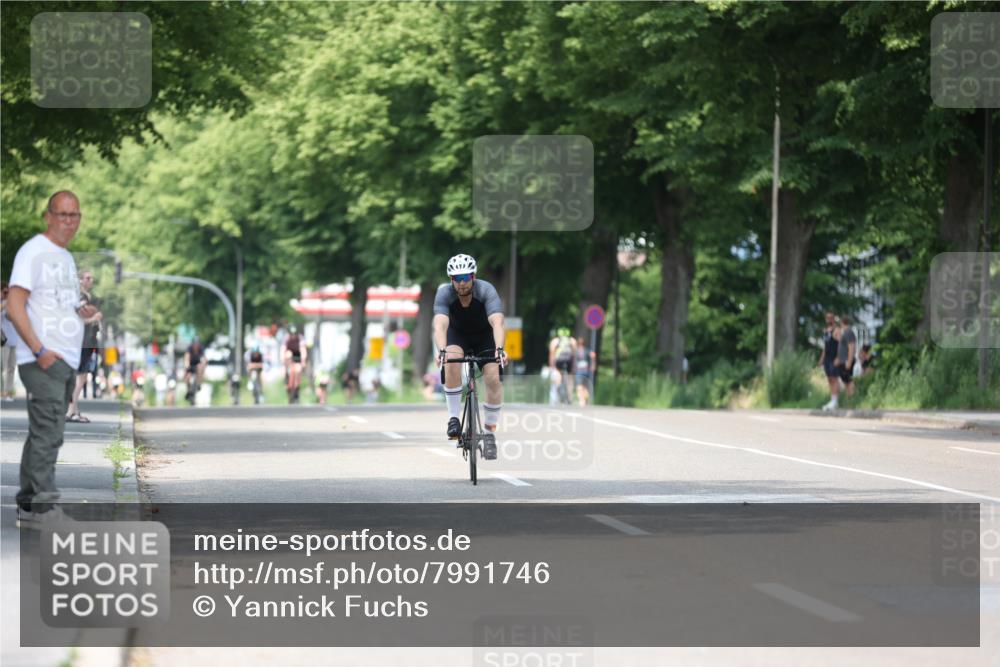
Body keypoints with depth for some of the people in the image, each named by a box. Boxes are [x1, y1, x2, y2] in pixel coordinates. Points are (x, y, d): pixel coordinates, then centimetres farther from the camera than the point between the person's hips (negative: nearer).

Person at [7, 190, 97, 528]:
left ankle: (27, 505, 15)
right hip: (43, 360, -9)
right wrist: (40, 351, -21)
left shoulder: (66, 258, 20)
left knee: (43, 433, 11)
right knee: (48, 432, -14)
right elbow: (14, 307, -14)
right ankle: (43, 506, -16)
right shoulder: (33, 252, -7)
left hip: (66, 360, 9)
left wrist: (83, 312, 6)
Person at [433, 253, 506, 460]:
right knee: (451, 361, -32)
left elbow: (497, 322, -42)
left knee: (493, 379, -19)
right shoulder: (444, 293, -28)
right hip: (458, 334, 0)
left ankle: (489, 433, -1)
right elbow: (440, 324, -41)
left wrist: (499, 348, -60)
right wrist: (441, 350, -59)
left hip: (485, 335, 0)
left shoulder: (486, 291, -30)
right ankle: (454, 418, -21)